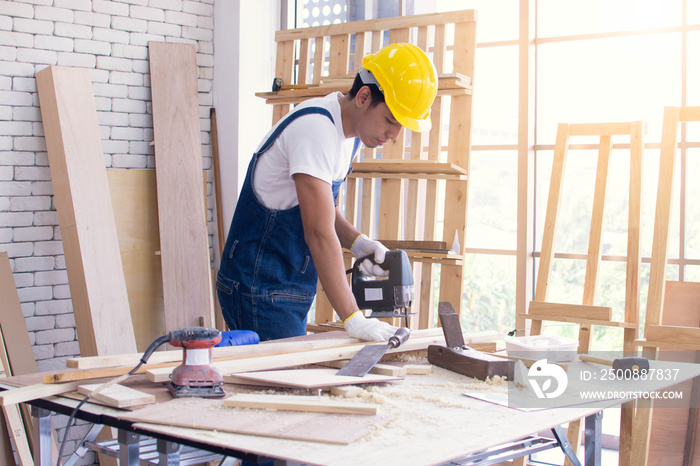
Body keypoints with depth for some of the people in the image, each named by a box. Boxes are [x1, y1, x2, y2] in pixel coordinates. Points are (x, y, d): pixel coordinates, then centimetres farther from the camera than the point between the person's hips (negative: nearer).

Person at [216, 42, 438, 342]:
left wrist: (356, 242, -3)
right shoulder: (316, 127, -21)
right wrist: (353, 319, -26)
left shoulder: (348, 131, 8)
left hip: (289, 292, 9)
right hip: (260, 291, -9)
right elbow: (319, 233, -26)